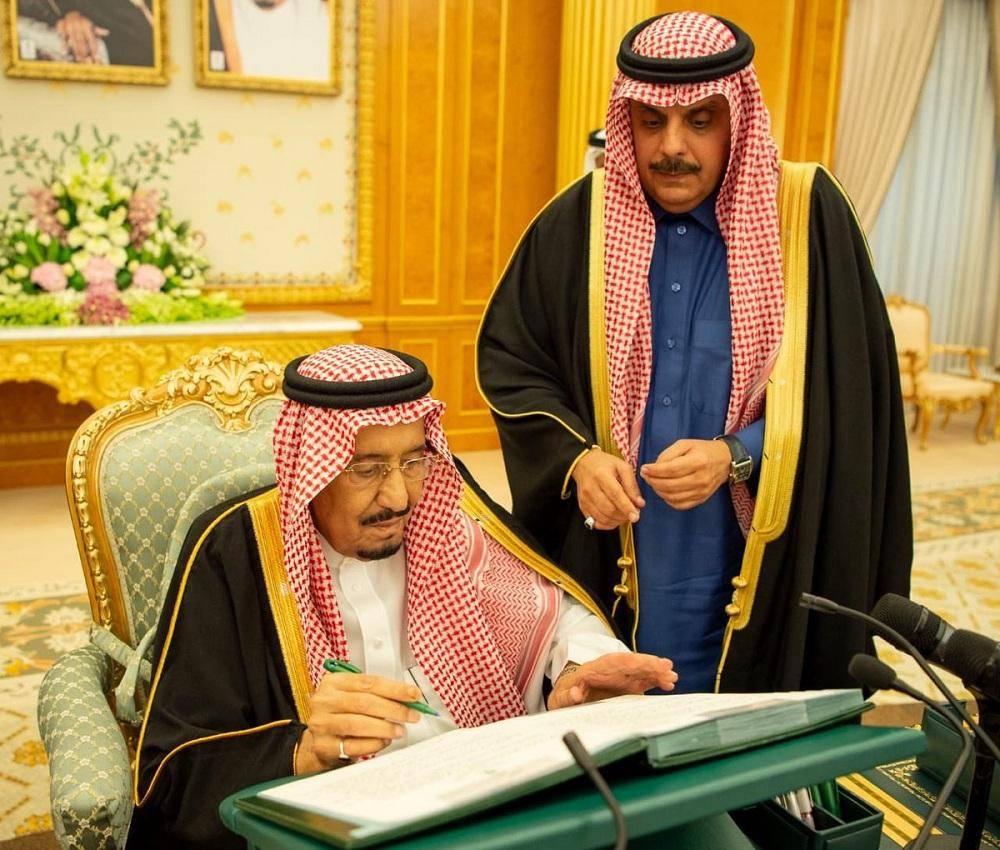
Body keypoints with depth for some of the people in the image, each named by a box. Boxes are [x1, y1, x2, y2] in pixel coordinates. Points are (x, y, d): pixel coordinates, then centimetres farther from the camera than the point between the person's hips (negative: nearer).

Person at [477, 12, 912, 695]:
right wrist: (574, 456, -13)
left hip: (756, 570, -1)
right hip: (607, 567, 1)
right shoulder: (579, 221, -3)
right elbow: (507, 360, 3)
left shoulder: (809, 215, -6)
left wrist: (736, 458, -18)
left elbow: (845, 390, -4)